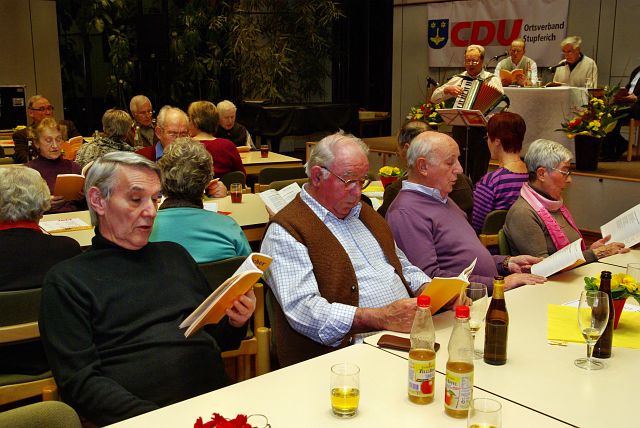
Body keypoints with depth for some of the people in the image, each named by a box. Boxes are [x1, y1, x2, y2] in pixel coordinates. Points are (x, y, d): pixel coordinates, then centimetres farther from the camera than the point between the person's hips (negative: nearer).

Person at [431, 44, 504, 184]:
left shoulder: (493, 80, 6)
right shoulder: (458, 79, 12)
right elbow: (434, 98, 11)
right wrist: (447, 89, -7)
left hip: (482, 131, -2)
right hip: (460, 129, 2)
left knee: (479, 175, 0)